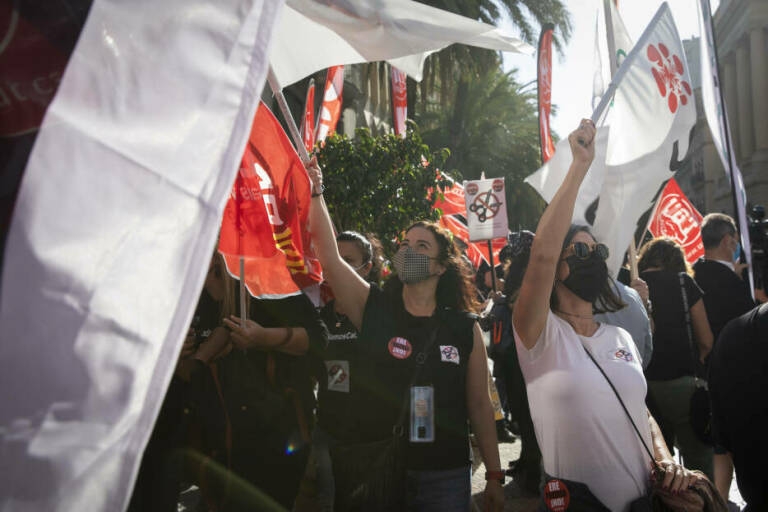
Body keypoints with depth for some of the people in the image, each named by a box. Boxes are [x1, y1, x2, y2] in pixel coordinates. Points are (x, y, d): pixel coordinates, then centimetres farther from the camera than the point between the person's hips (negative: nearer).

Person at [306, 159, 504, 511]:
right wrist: (315, 192, -20)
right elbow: (329, 255, -13)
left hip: (445, 477, 0)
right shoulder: (373, 308, 0)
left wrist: (494, 476, 3)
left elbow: (479, 405, 3)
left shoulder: (465, 328, 0)